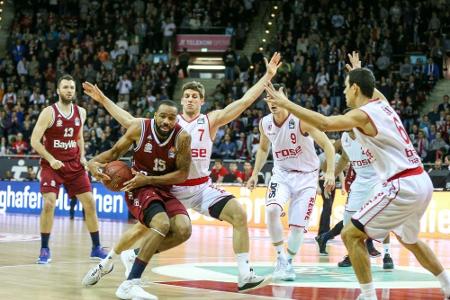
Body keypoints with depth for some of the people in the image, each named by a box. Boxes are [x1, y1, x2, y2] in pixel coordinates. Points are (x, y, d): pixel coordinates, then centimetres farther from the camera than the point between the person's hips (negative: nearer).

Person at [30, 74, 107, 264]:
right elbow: (34, 141, -12)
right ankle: (44, 250, -5)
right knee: (49, 204, -18)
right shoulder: (49, 112, -11)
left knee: (89, 203, 1)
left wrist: (82, 156, 4)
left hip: (74, 165, 5)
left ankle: (96, 248, 13)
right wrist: (51, 159, -23)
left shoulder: (81, 112, 4)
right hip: (52, 165, -5)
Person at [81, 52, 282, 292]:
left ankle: (245, 276, -16)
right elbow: (130, 122, 1)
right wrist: (103, 100, -3)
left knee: (239, 215, -19)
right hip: (172, 187, 0)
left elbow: (245, 101, -8)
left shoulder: (210, 121, -1)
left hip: (202, 186, 0)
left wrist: (268, 76, -13)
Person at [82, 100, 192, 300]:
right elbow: (115, 151, 1)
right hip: (138, 188, -4)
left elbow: (182, 174, -12)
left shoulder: (182, 137, -13)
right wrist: (94, 163, -19)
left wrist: (148, 179, -22)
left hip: (164, 190, 4)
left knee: (183, 230, -20)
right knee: (162, 224, -31)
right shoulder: (140, 128, -13)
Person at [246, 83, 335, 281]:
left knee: (298, 226, -6)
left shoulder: (301, 120, -20)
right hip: (281, 174, 3)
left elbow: (327, 145, -18)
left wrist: (330, 173, -30)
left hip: (306, 177, -3)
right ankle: (280, 257, -10)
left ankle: (289, 262, 18)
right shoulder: (265, 123, -4)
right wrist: (255, 174, 11)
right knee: (272, 210, -26)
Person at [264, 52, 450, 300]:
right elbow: (374, 91, 42)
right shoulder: (382, 104, 14)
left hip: (402, 186, -9)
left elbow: (325, 124, -26)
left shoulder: (362, 114, -10)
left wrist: (286, 104, -24)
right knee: (409, 240, 30)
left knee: (351, 234, -4)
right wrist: (359, 73, 57)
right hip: (421, 182, 9)